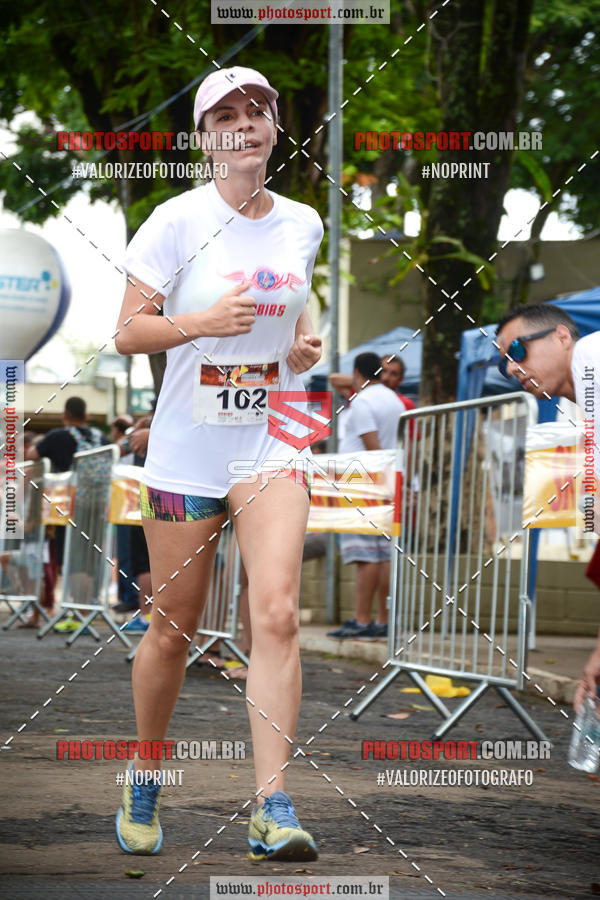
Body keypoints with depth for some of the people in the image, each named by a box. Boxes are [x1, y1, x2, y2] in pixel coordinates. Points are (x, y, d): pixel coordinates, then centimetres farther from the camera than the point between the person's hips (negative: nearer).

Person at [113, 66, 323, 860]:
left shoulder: (302, 224, 7)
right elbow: (127, 332, -7)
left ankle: (273, 810, -18)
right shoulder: (178, 221, -6)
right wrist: (202, 322, -23)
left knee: (276, 614, -16)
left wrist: (304, 347, 3)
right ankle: (143, 783, 29)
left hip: (273, 445, 2)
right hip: (186, 450, -2)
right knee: (173, 631, 5)